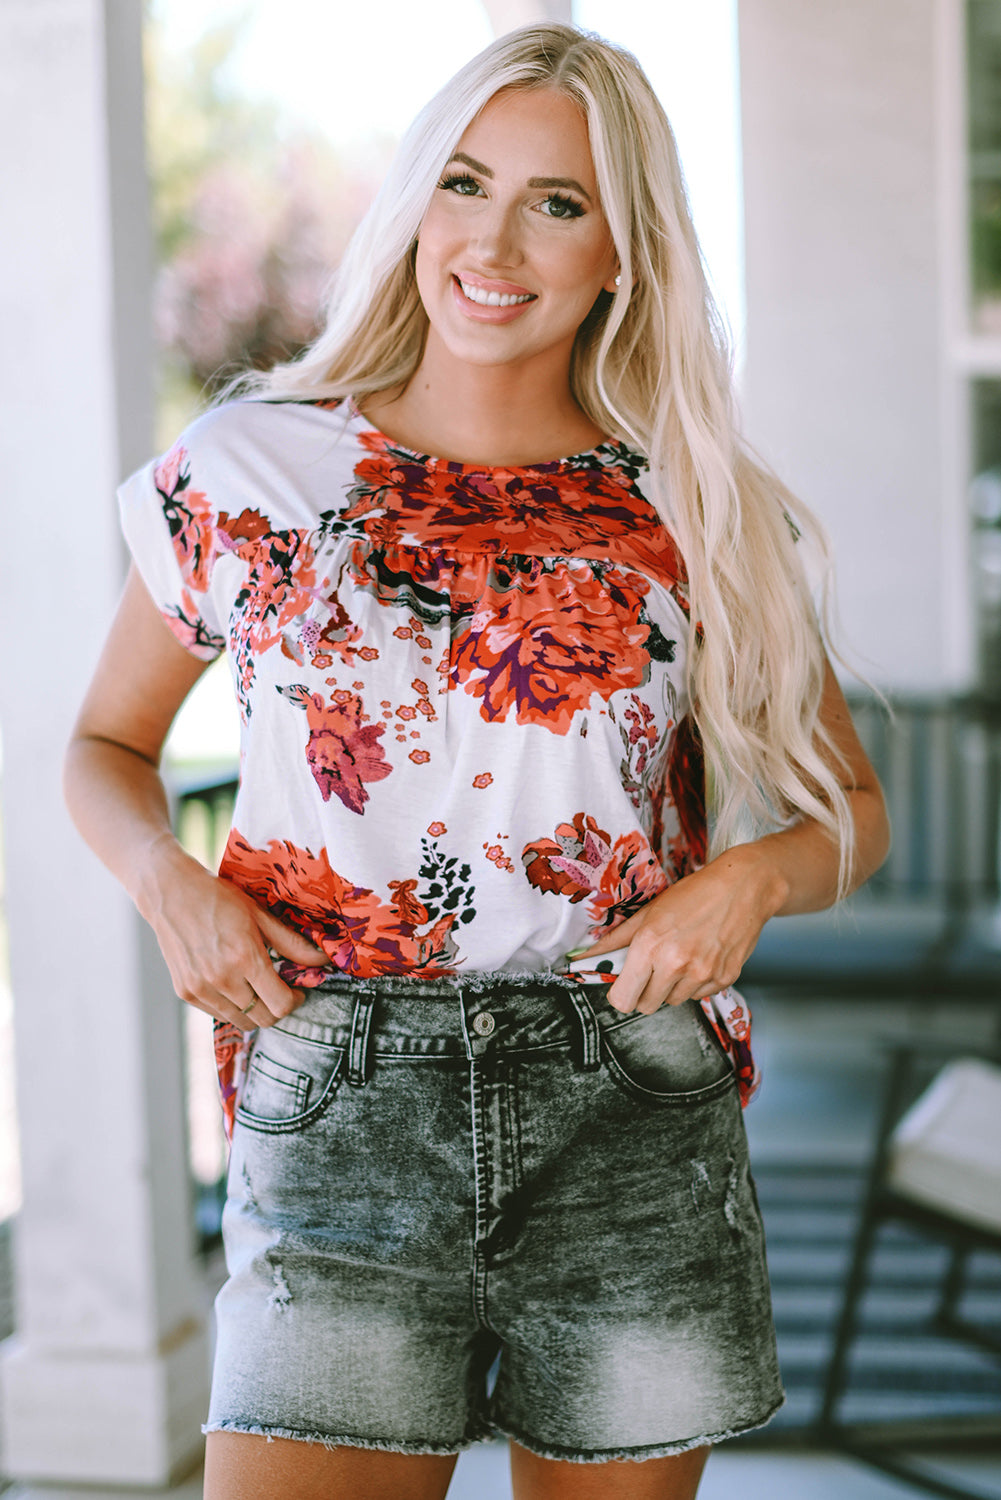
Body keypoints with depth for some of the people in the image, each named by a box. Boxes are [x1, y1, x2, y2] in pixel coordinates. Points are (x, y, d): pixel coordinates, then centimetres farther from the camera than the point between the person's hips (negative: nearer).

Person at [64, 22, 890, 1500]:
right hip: (342, 1110, -1)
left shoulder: (699, 519, 4)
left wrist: (749, 880, -7)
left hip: (636, 1116, 1)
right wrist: (166, 879, -5)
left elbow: (852, 806, 14)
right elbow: (106, 745, 16)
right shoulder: (248, 473, 4)